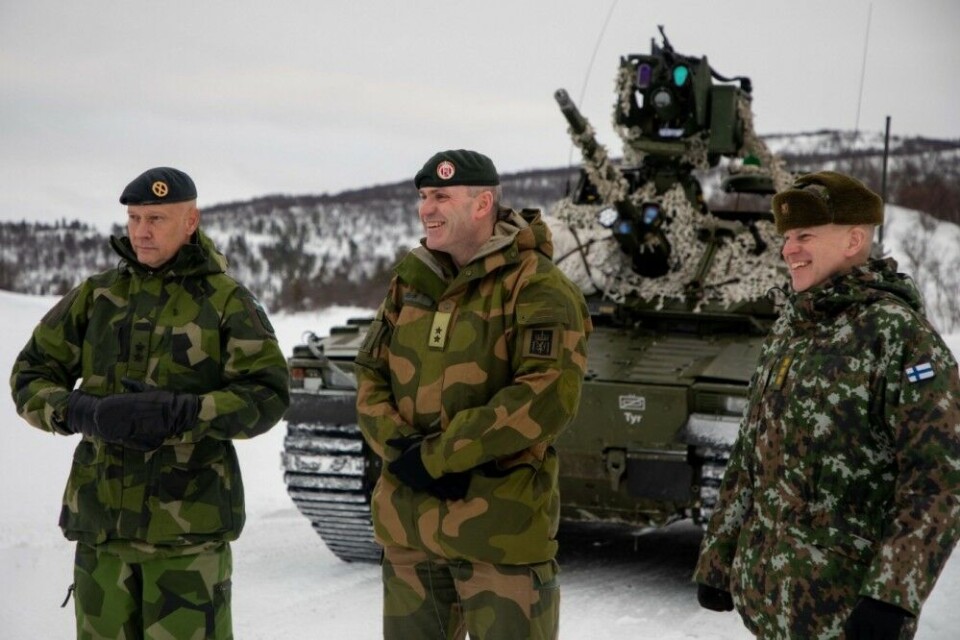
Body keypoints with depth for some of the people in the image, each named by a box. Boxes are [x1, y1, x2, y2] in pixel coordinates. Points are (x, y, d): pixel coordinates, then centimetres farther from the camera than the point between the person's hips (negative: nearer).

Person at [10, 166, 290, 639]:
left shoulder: (226, 303, 0)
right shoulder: (98, 296, 10)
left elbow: (268, 395, -9)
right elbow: (30, 376, 8)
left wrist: (181, 413, -24)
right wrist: (80, 412, -15)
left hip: (189, 524, -3)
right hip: (101, 517, 4)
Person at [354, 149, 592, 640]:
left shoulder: (536, 288, -11)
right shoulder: (411, 280, 10)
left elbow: (546, 397, -22)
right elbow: (371, 376, 11)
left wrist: (438, 454, -20)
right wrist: (399, 447, -10)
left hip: (502, 531, -6)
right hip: (409, 526, 6)